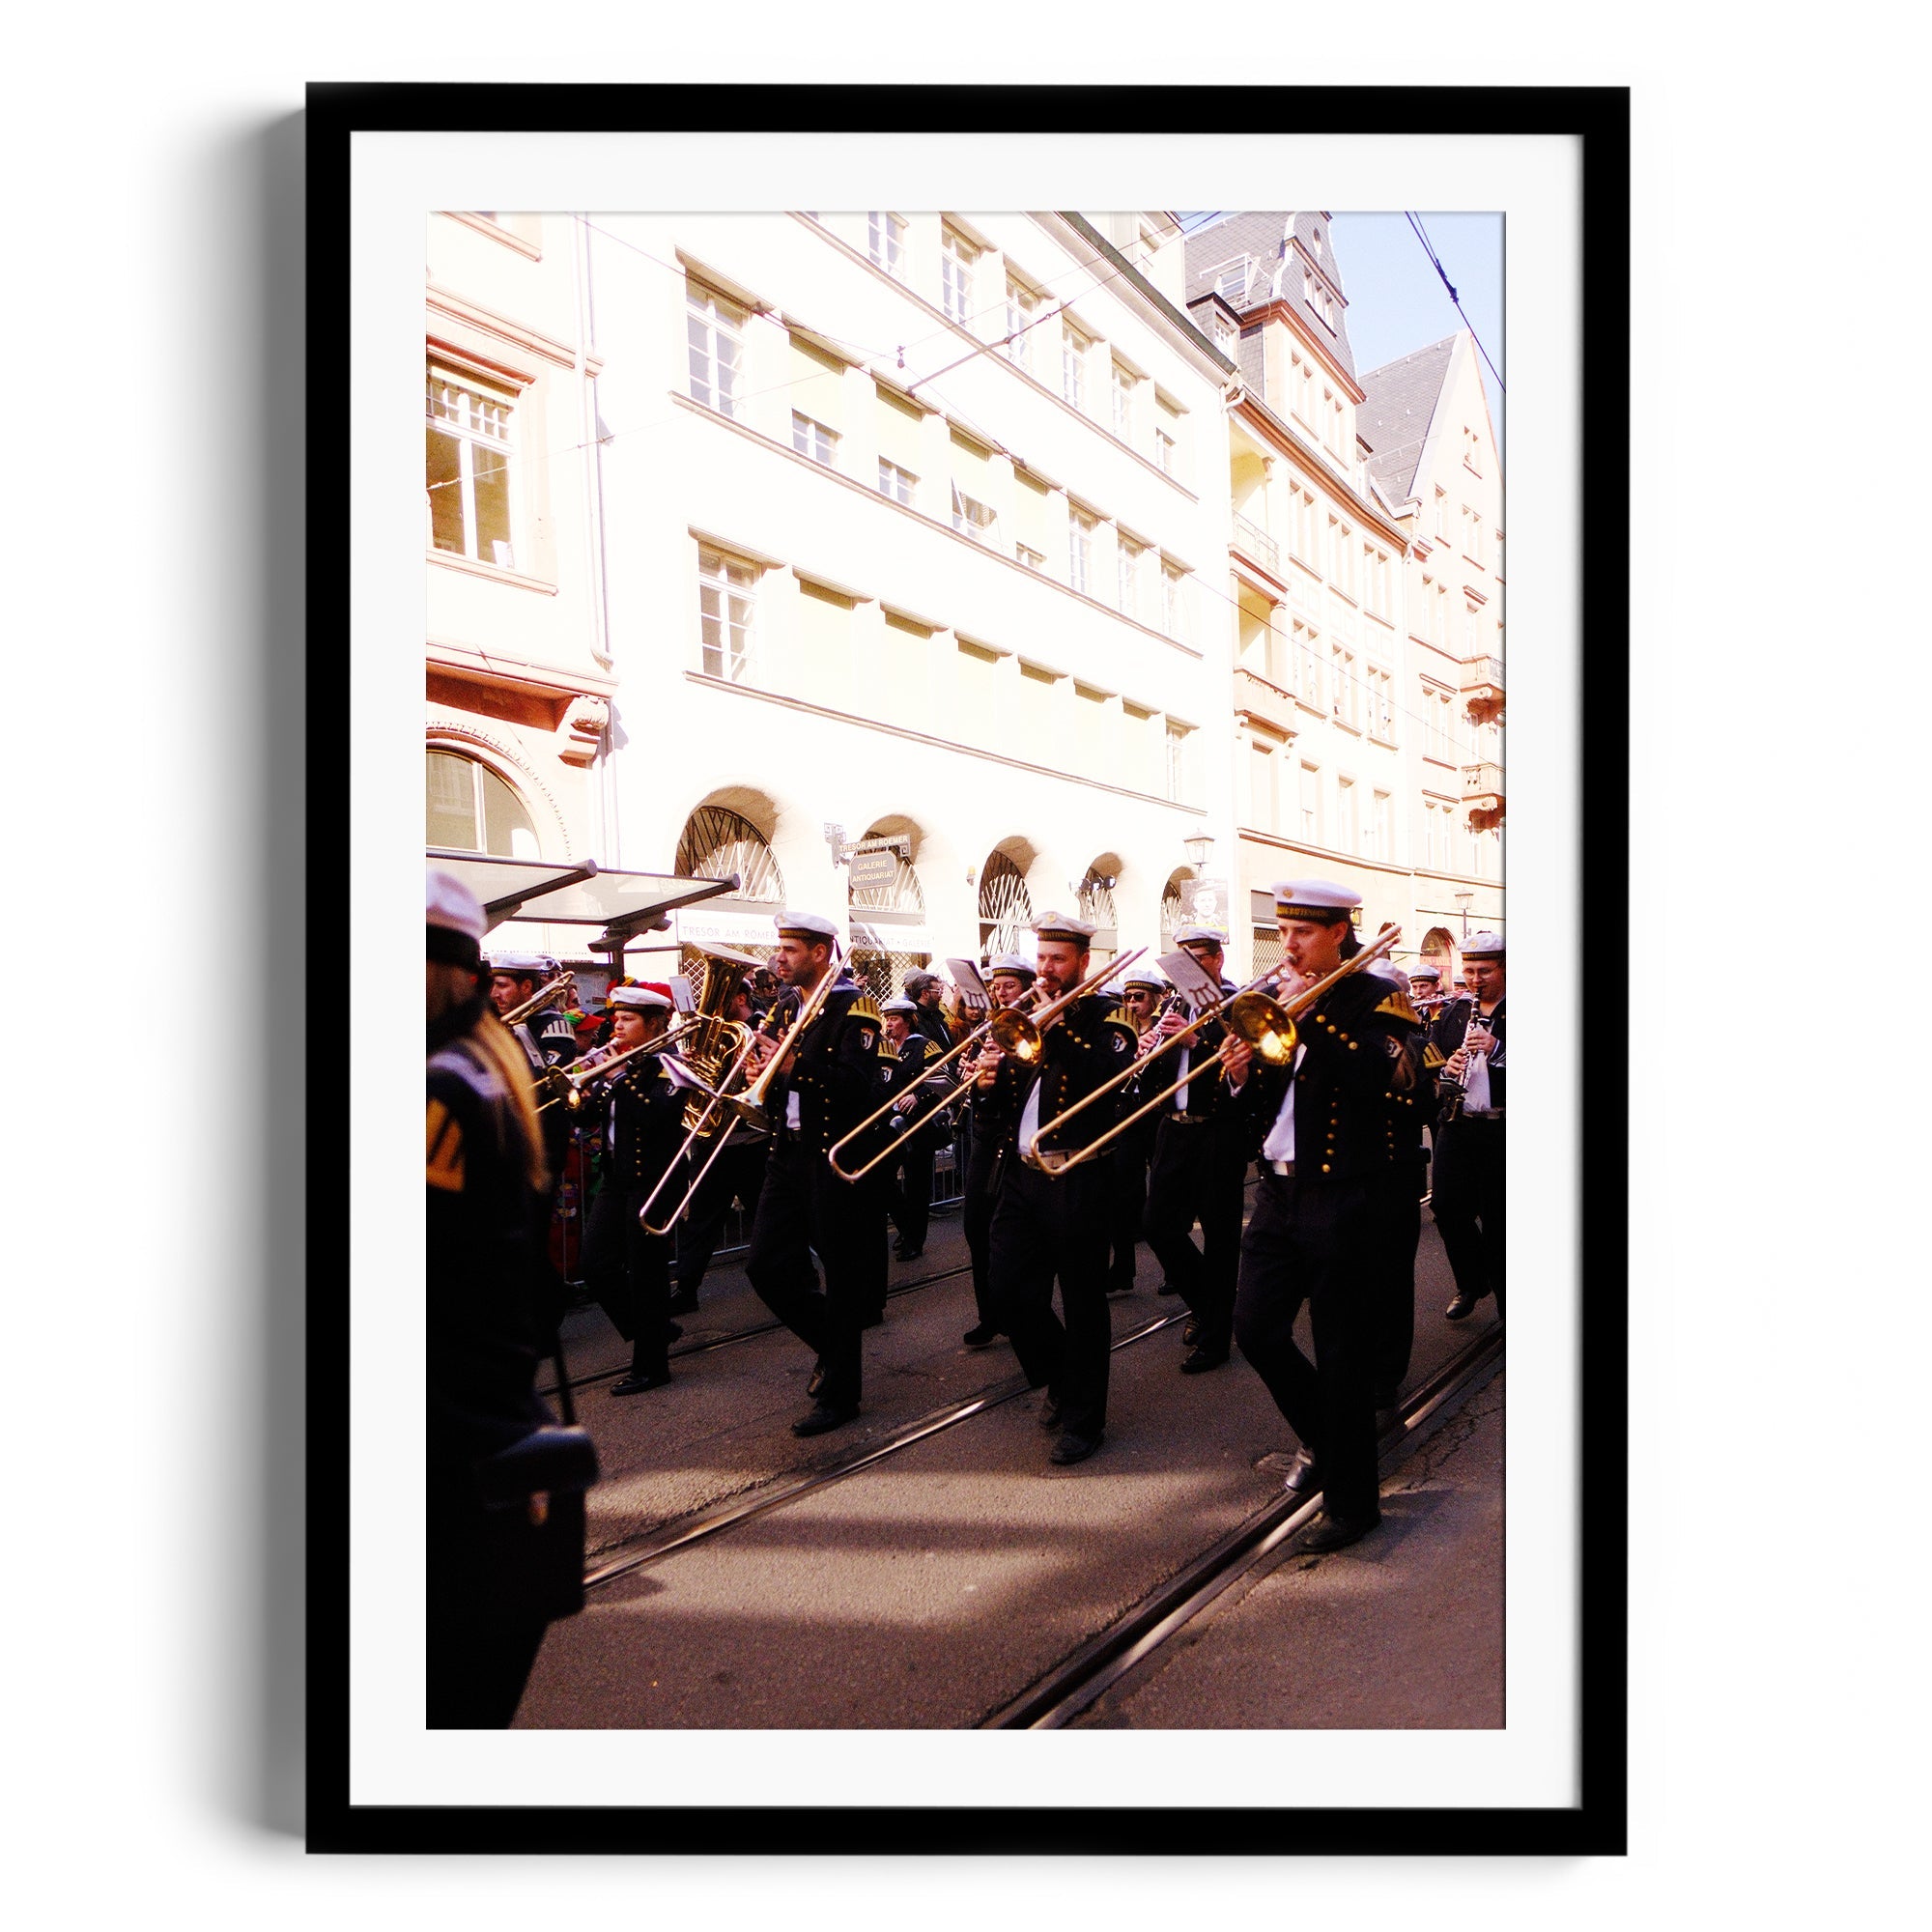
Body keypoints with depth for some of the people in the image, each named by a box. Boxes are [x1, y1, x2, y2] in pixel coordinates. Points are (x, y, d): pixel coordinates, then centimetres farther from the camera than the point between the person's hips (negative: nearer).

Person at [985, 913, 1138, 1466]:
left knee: (1082, 1301, 3)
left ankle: (1082, 1416, 19)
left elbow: (1113, 1074, -22)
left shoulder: (1104, 1015, -2)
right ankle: (1059, 1377, 31)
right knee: (1008, 1290, 6)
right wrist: (991, 1082, -8)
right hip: (1023, 1172, 6)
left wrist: (1058, 1028, -23)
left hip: (1079, 1177, -5)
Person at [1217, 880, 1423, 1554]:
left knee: (1340, 1352, 3)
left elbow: (1375, 1075, -25)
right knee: (1256, 1329, 8)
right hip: (1278, 1192, 6)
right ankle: (1323, 1439, 33)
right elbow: (1257, 1113, 12)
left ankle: (1350, 1501, 19)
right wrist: (1240, 1077, -9)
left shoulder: (1373, 997, -5)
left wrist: (1313, 1013, -22)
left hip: (1339, 1196, -6)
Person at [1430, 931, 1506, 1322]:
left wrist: (1496, 1048, -25)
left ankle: (1504, 1294, 19)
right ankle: (1471, 1284, 27)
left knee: (1497, 1217, 2)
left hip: (1500, 1130, -4)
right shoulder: (1452, 1014, 13)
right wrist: (1446, 1068, -6)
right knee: (1447, 1207, 5)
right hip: (1456, 1126, 5)